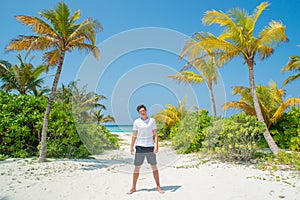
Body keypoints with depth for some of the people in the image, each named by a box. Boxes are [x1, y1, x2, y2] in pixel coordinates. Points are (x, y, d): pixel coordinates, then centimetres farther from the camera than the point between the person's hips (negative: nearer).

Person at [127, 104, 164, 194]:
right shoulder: (136, 122, 2)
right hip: (140, 147, 0)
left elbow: (155, 134, 1)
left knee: (154, 167, 5)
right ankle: (133, 187, 20)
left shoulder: (152, 120, 2)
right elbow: (134, 135, 6)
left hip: (150, 147, 0)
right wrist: (131, 147, 2)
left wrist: (156, 146, -9)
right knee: (137, 168, 6)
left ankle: (158, 187, 17)